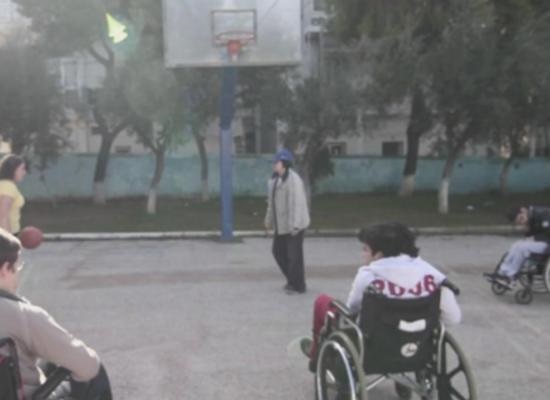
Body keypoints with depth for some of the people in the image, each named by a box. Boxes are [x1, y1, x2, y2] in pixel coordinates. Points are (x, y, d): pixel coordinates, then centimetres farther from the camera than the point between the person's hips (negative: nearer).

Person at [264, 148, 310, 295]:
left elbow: (297, 203, -26)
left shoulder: (293, 179, -20)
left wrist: (295, 225, -30)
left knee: (294, 255, -2)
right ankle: (292, 280, 32)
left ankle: (297, 285, 14)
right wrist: (269, 220, 21)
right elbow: (272, 201, 17)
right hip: (281, 225, 9)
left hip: (294, 225, -9)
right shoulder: (275, 179, 9)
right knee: (278, 251, 16)